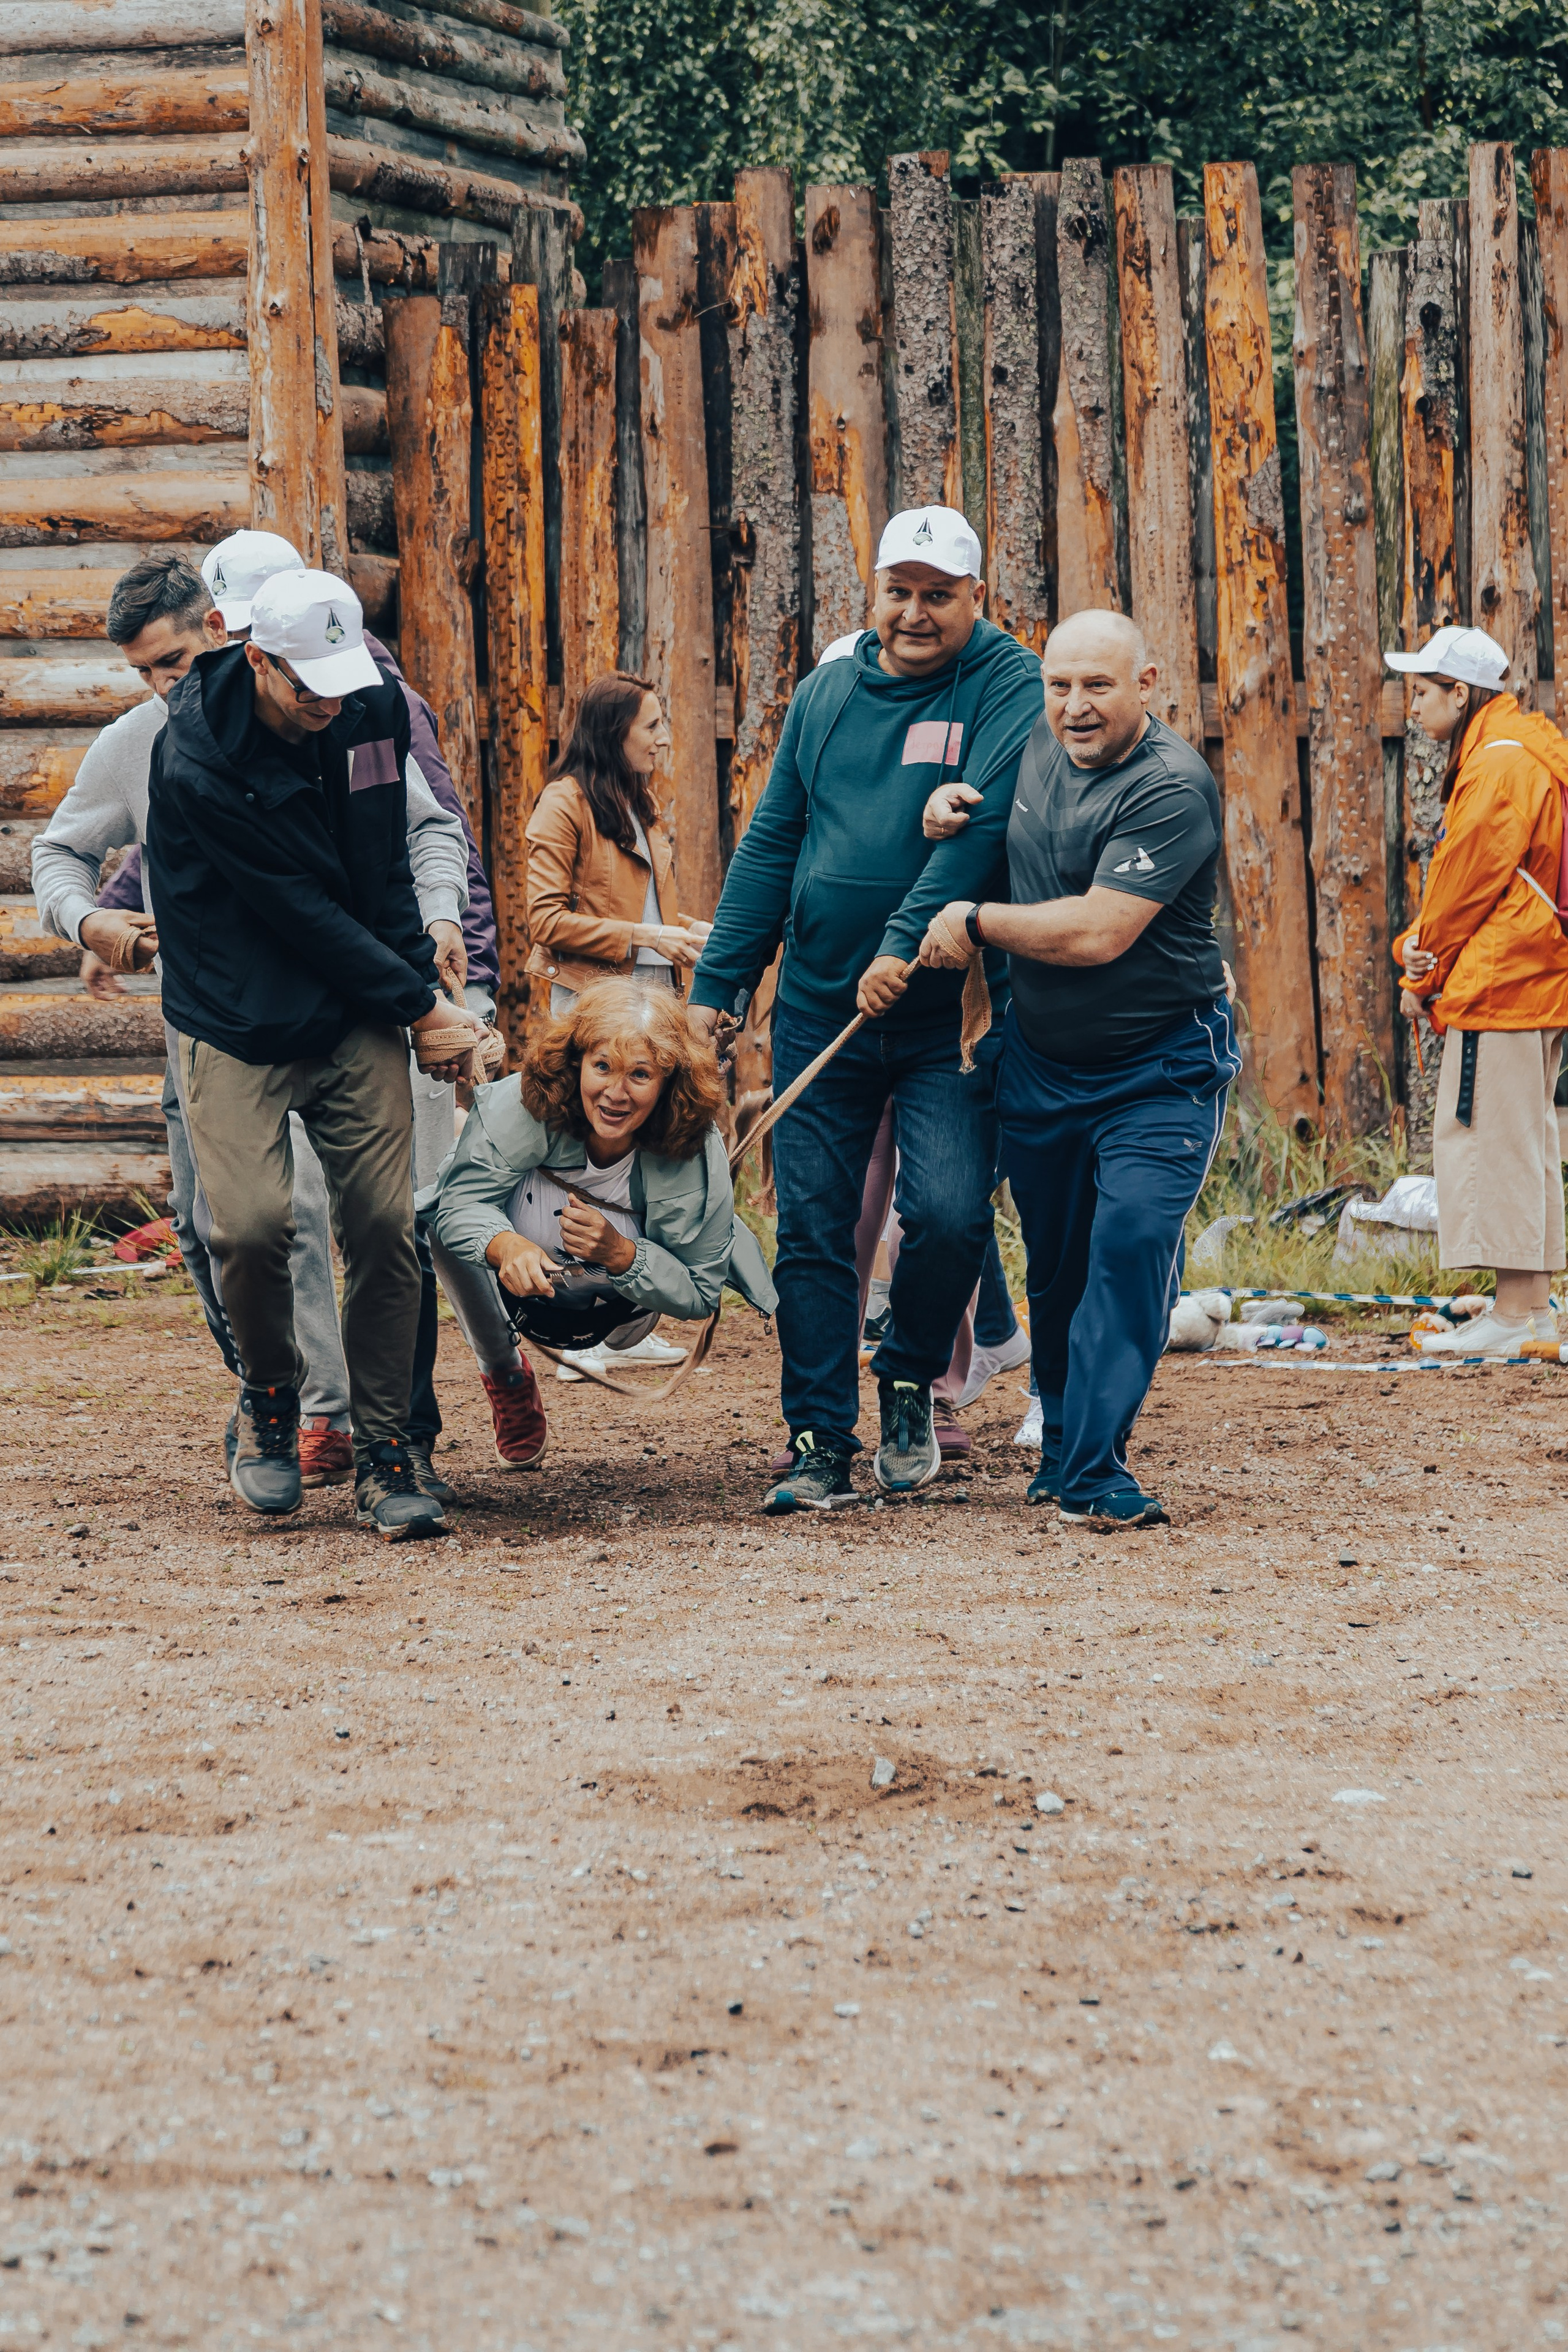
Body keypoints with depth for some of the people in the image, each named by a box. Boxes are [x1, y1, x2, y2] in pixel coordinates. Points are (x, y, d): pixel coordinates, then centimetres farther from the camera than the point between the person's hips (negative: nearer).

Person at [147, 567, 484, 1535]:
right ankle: (270, 1401, 12)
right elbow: (300, 911, -17)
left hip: (357, 1019, 4)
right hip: (235, 1021, -4)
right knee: (253, 1223, -17)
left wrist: (425, 986, 2)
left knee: (385, 1223, -5)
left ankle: (385, 1456, 4)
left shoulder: (375, 712, -3)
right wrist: (421, 1005, -12)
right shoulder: (198, 764, -21)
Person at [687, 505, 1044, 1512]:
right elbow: (771, 844, 14)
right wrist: (718, 984, 10)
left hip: (949, 1012, -4)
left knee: (949, 1213, -15)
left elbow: (983, 822, -17)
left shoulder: (1007, 687, -4)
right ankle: (821, 1442, 11)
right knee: (812, 1227, 2)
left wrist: (906, 944, -25)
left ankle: (910, 1381, 13)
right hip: (822, 1005, 4)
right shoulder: (826, 694, 10)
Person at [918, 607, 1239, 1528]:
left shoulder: (1173, 787, -21)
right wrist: (951, 801, 4)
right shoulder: (1038, 747, 4)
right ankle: (1061, 1447, 28)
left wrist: (976, 922, -13)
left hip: (1159, 1070, -7)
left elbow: (1097, 932, -27)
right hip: (1040, 1063, 7)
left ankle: (1095, 1472, -16)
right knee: (1054, 1262, 12)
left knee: (1133, 1239, -18)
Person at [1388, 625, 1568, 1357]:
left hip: (1500, 987, -11)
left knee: (1493, 1135, -9)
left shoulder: (1499, 765, -15)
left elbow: (1468, 881, -15)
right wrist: (1420, 944, 5)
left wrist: (1426, 974, -5)